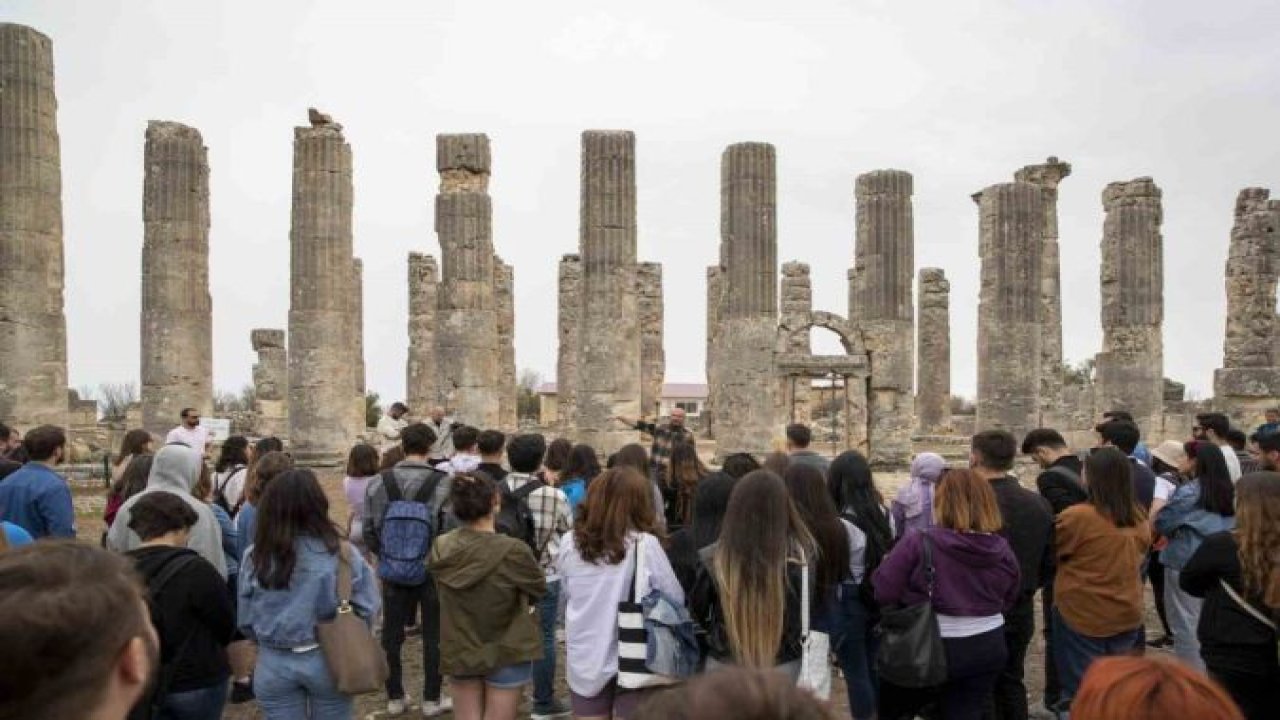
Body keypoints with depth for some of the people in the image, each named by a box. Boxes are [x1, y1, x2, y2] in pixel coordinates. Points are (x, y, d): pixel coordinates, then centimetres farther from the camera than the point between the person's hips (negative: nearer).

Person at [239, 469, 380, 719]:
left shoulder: (255, 557, -11)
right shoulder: (341, 553, -16)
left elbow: (245, 621, 0)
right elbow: (367, 608, -9)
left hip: (274, 664, 1)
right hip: (328, 661, -1)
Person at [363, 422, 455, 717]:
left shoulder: (378, 482, -5)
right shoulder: (443, 483, -16)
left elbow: (369, 530, 0)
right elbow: (450, 530, -15)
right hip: (433, 569, -3)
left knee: (392, 635, 16)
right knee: (433, 636, 11)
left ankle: (394, 697, 28)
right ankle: (432, 699, 20)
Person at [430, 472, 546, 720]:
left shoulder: (440, 548, -11)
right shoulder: (513, 550, -24)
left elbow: (445, 594, 4)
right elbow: (538, 589, -6)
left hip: (458, 651, 4)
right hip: (506, 652, -4)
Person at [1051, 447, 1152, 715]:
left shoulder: (1076, 516, -20)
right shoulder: (1139, 519, -1)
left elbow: (1053, 551, -5)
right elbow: (1139, 556, 15)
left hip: (1082, 616, -5)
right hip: (1127, 615, 6)